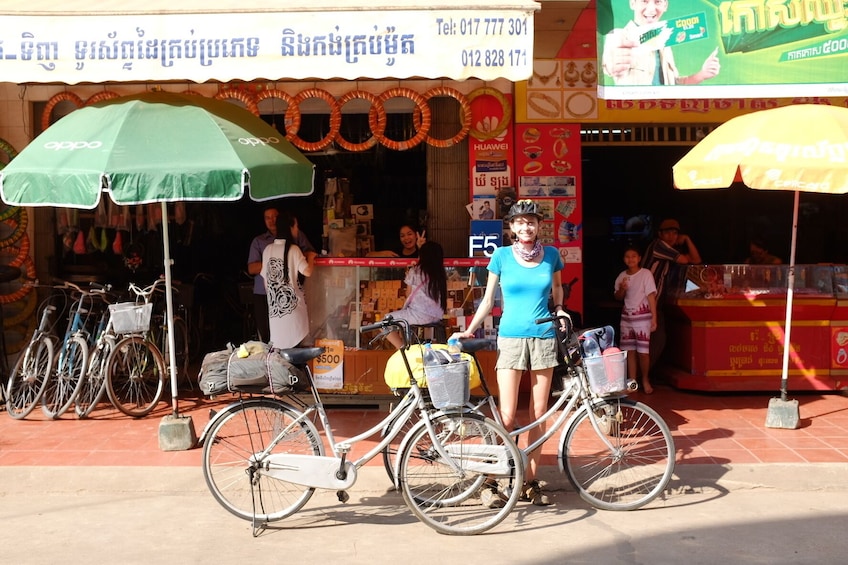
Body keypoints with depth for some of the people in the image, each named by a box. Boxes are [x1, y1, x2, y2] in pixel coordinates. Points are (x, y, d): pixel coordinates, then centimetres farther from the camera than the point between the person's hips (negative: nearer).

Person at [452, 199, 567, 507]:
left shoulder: (551, 254, 4)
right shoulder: (502, 256, -1)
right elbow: (488, 299, 5)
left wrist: (559, 309, 2)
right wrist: (469, 330, -1)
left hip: (544, 338, 2)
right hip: (511, 338, -2)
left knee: (539, 413, 5)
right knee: (507, 415, -8)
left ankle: (531, 481, 15)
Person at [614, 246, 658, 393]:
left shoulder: (646, 274, -5)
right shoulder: (622, 276, 8)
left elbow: (651, 296, -8)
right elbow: (618, 297, 14)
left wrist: (654, 318, -14)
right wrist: (622, 289, -8)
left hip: (642, 316, -4)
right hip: (626, 316, 4)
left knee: (643, 352, -7)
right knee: (629, 351, 3)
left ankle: (645, 380, 13)